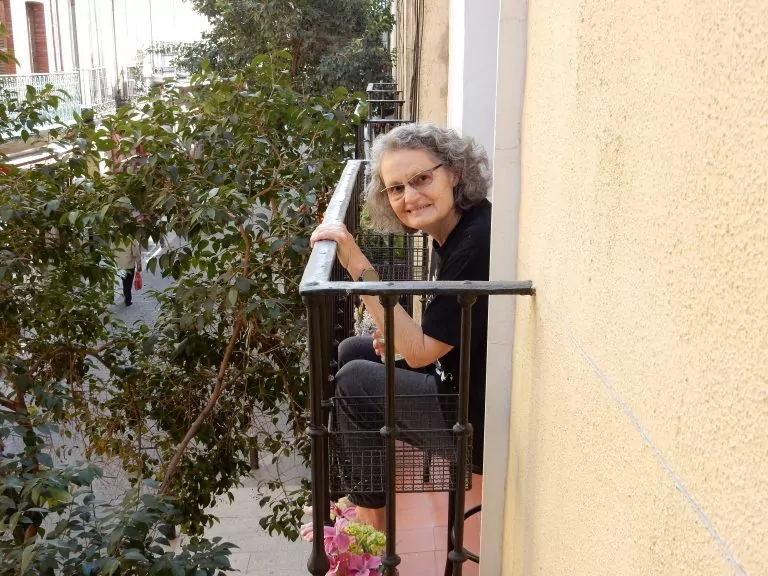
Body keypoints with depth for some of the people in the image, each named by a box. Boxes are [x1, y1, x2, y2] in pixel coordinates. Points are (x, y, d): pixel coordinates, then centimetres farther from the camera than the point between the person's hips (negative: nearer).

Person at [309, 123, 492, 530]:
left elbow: (420, 352, -25)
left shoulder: (478, 241, -26)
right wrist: (403, 333, -4)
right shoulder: (448, 232, 2)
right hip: (453, 377, 9)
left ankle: (371, 511, 11)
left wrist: (357, 264, -27)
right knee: (352, 350, 13)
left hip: (479, 420, -9)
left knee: (354, 380, -11)